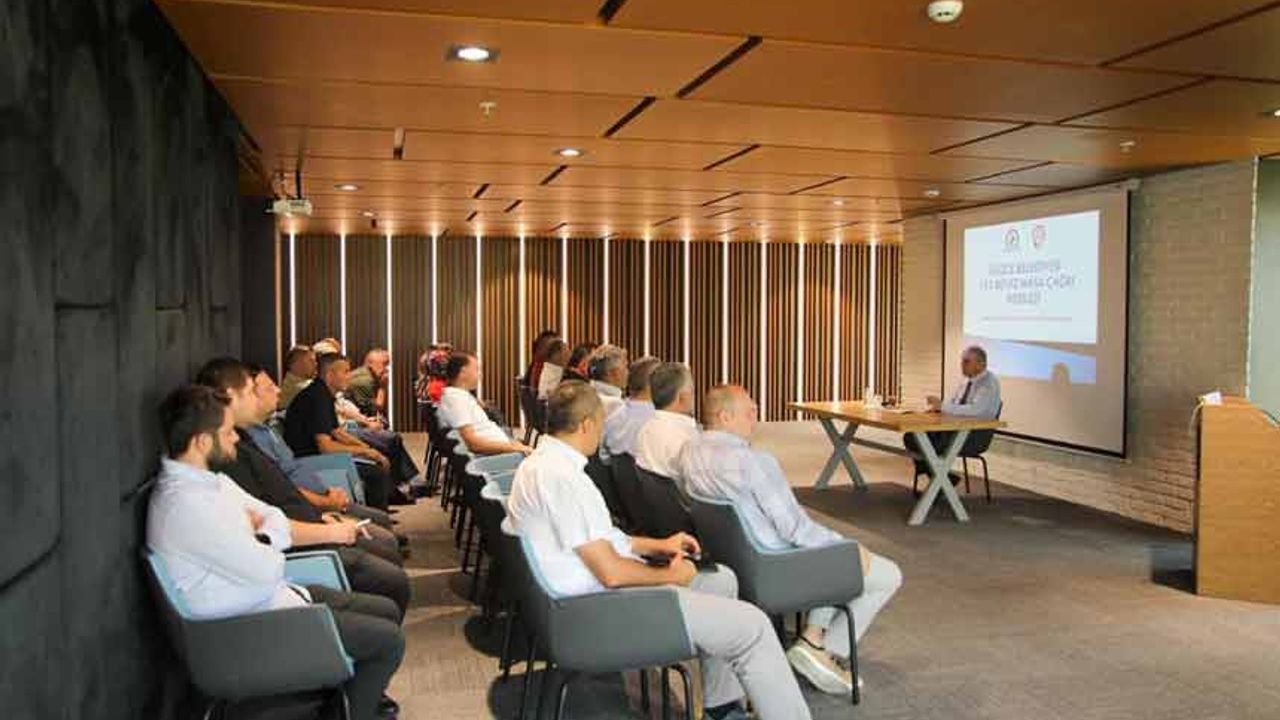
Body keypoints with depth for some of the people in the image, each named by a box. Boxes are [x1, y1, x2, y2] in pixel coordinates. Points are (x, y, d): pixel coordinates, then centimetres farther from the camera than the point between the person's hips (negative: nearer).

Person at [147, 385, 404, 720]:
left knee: (387, 610, 12)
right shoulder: (186, 504, -28)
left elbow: (277, 521, 9)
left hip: (278, 594, 9)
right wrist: (270, 543, -4)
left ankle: (363, 690, 33)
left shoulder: (208, 479, 3)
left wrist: (261, 540, -12)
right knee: (389, 639, -8)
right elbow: (267, 570, -25)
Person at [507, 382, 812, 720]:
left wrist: (658, 546, 14)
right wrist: (669, 575, -8)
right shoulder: (562, 477, -25)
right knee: (752, 627, -10)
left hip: (587, 590, 11)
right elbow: (612, 574, -25)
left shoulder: (540, 463, 8)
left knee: (722, 579, 21)